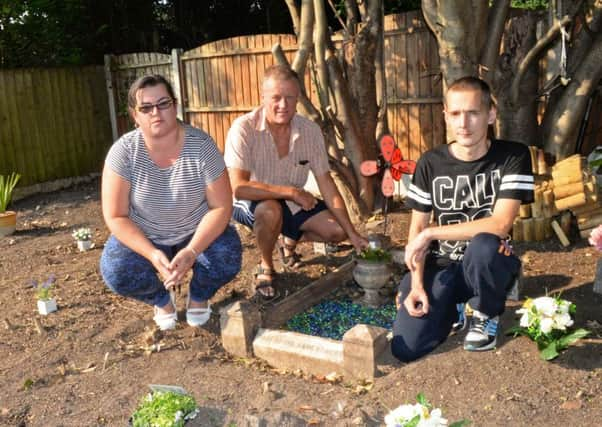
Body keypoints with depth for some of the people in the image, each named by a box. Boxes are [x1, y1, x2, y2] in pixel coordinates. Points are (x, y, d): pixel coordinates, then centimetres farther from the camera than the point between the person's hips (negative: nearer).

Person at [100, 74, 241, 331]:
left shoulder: (201, 145, -20)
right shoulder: (124, 151, -19)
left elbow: (221, 207, -18)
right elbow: (116, 216, -16)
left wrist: (191, 252, -31)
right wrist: (153, 255, -30)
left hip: (198, 232, 0)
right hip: (143, 237, 1)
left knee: (227, 260, -28)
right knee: (116, 272, -27)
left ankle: (199, 296, 10)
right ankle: (160, 299, 10)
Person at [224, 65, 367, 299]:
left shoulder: (311, 130, -12)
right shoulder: (244, 129, -26)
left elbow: (326, 184, -8)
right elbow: (238, 187, -33)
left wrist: (352, 234, -10)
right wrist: (292, 192, -30)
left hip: (292, 203, 5)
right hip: (251, 204, -5)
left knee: (337, 230, -9)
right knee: (271, 210, -38)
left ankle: (290, 241, 23)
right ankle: (266, 267, -6)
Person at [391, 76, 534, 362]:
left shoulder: (513, 157, -10)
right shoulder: (430, 163, -1)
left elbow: (500, 225, -21)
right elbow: (416, 229, 1)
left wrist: (430, 233, -20)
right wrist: (417, 284, -12)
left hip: (490, 264, -2)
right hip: (441, 266, 2)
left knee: (483, 245, -40)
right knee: (405, 348, -17)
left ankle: (486, 316, -5)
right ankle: (456, 308, 17)